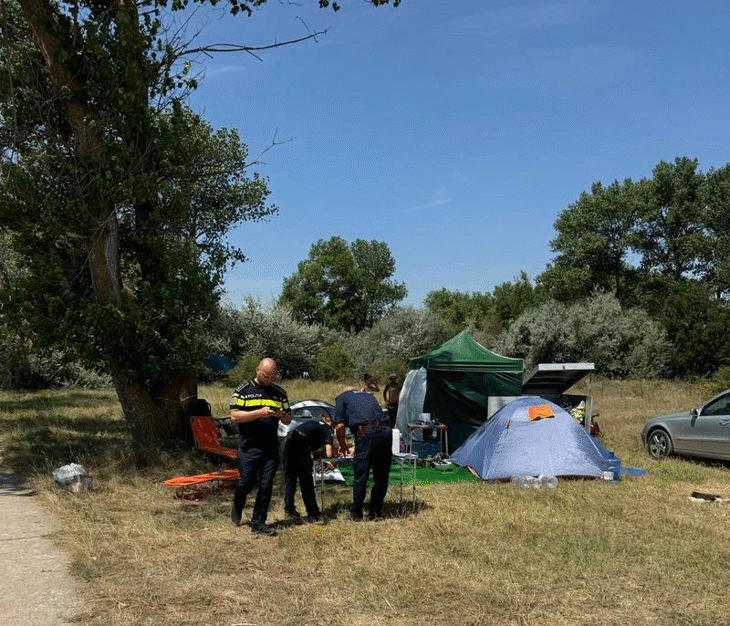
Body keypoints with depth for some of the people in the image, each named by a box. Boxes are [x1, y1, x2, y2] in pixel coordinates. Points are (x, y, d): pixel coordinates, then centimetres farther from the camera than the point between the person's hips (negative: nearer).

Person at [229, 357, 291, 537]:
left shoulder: (279, 393, 13)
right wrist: (259, 413, -18)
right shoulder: (243, 390, 1)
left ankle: (258, 522, 11)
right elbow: (234, 416, -8)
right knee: (246, 483, -1)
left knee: (266, 486, 1)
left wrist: (281, 415, -7)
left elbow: (288, 420, 17)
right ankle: (236, 508, 29)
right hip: (248, 447, -3)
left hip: (271, 448, 3)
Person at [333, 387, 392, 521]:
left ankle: (356, 513, 12)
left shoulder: (342, 397, 19)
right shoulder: (369, 395, 35)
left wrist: (342, 445, 25)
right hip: (386, 430, 5)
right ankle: (376, 512, 20)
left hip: (367, 433, -5)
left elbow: (339, 426, 9)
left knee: (360, 476, 4)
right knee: (381, 476, 13)